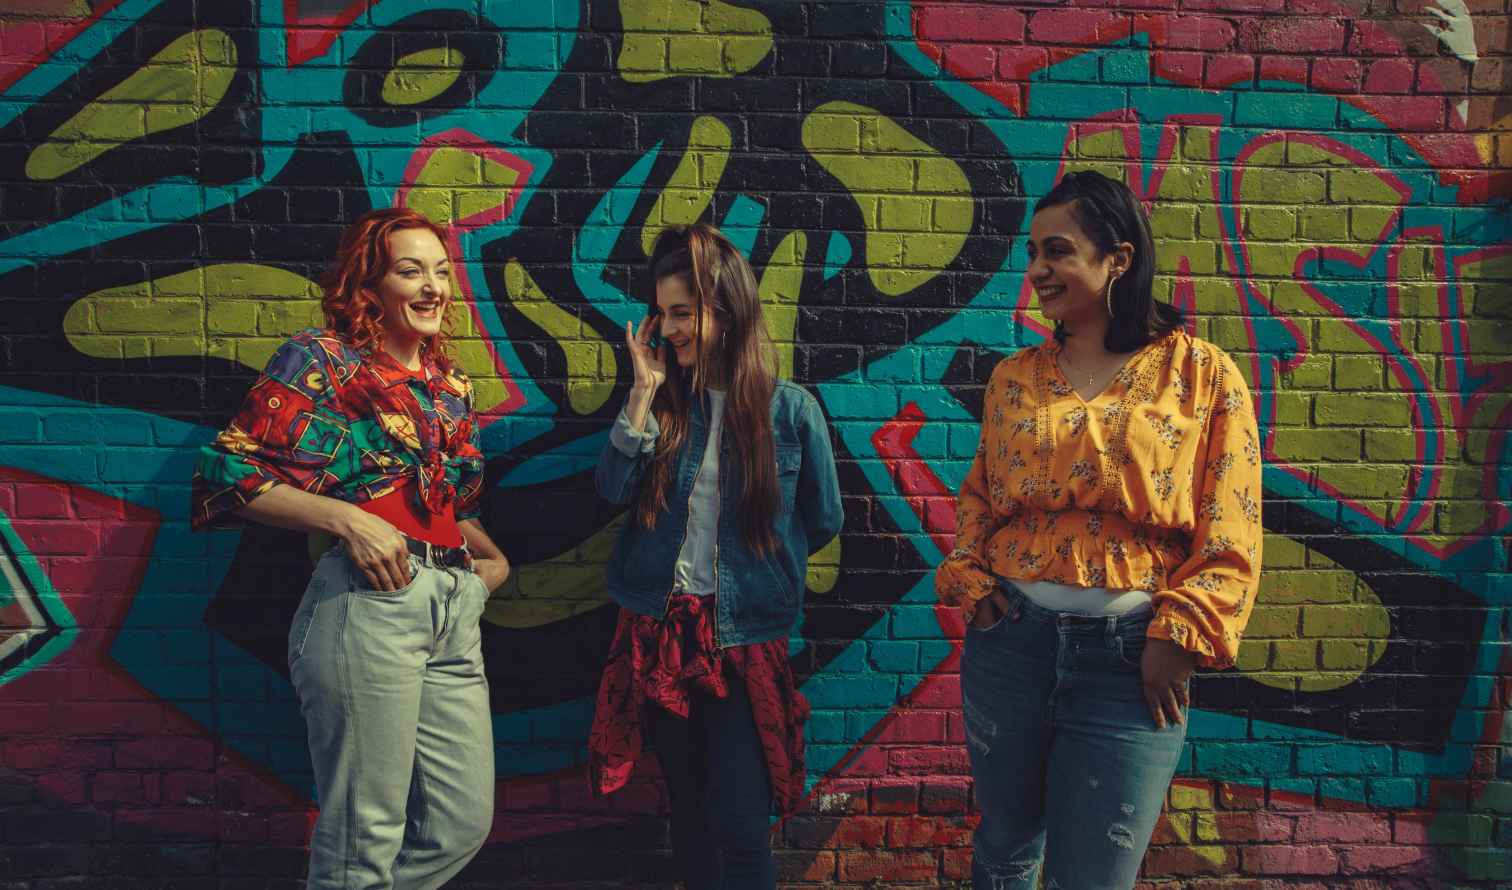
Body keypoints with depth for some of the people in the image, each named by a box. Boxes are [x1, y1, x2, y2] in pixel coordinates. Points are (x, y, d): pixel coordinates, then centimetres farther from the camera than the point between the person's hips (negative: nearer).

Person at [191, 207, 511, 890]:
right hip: (368, 600, -7)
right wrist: (347, 518, -15)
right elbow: (228, 473, -6)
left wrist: (495, 559, 14)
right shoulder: (322, 359, 1)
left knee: (462, 825, 11)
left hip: (454, 611, 7)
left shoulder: (451, 385, 20)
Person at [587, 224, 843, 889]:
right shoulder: (663, 400, 4)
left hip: (743, 636, -3)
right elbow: (612, 489, -8)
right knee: (688, 815, 16)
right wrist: (644, 391, -10)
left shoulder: (789, 407, -5)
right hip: (661, 627, 4)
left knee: (739, 831, -4)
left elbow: (822, 521, 4)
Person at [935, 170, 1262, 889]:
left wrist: (1179, 639, -12)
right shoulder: (1014, 378, 7)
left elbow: (1230, 534, -5)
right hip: (1009, 637, 4)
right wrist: (969, 581, 0)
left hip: (1129, 659, -3)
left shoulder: (1200, 373, -3)